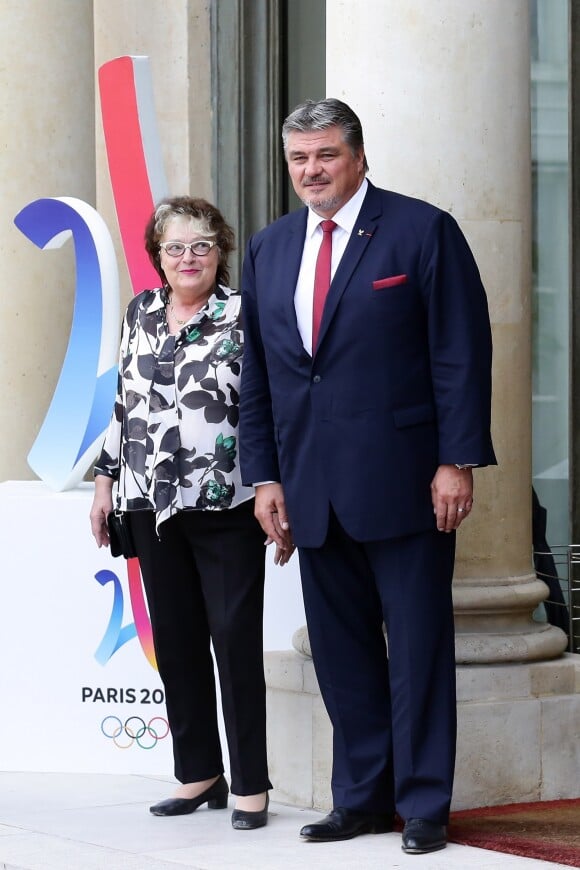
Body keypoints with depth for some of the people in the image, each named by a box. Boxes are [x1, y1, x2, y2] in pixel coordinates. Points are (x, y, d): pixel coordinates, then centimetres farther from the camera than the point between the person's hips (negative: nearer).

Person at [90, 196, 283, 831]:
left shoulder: (244, 316, -4)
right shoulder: (140, 313, 11)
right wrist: (105, 481, 15)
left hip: (227, 505, -5)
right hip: (153, 505, 5)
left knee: (236, 640, -4)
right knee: (175, 640, 8)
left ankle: (251, 785, 2)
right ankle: (199, 773, 17)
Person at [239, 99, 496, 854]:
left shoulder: (422, 231, -3)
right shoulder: (269, 249, 13)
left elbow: (463, 355, -7)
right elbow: (257, 373, 15)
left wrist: (457, 461, -12)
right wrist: (264, 475, 8)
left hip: (402, 481, -5)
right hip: (314, 491, 5)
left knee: (418, 647, 1)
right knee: (341, 650, 8)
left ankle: (424, 805, 9)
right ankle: (363, 798, 17)